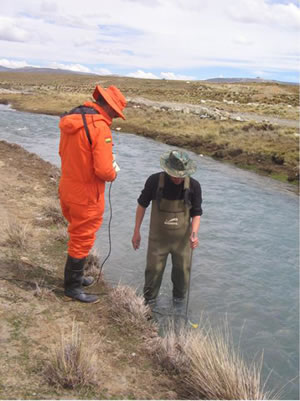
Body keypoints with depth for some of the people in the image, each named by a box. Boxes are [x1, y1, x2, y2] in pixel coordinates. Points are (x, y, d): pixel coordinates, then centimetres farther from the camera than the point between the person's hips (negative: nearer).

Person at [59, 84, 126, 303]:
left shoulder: (70, 120, 3)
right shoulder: (100, 127, -23)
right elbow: (104, 170, -27)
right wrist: (113, 172, -4)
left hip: (67, 189, 8)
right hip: (86, 195, -8)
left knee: (78, 235, 25)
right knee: (82, 240, 8)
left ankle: (75, 277, 41)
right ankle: (72, 287, 23)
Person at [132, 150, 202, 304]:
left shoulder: (193, 186, -14)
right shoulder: (154, 181, -16)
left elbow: (196, 213, -4)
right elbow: (142, 204, -2)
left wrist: (194, 233, -21)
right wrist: (136, 231, 1)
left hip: (182, 238, 1)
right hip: (158, 237, -1)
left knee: (182, 270, 14)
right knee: (154, 269, 7)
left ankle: (179, 301, 40)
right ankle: (148, 301, 31)